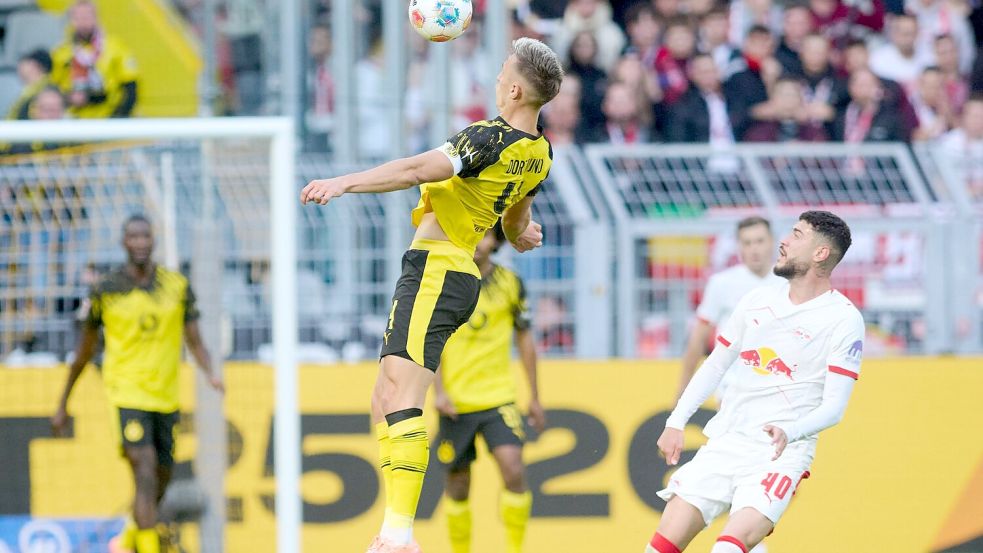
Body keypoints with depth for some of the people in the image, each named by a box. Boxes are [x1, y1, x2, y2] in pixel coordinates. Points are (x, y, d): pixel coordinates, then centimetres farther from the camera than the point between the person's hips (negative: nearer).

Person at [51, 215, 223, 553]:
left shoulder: (177, 286, 4)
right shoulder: (106, 290, -2)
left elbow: (195, 341, 3)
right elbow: (85, 350, 7)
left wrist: (211, 373, -18)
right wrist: (63, 405, 12)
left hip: (166, 396, 4)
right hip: (128, 394, -4)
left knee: (161, 477, 14)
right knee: (145, 472, -19)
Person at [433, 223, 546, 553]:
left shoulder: (509, 283, 4)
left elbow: (525, 339, 12)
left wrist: (534, 398, 13)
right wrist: (438, 390, -12)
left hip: (499, 398, 0)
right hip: (455, 401, 0)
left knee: (514, 472, -18)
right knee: (458, 485, 5)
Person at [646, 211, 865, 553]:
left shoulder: (844, 319, -6)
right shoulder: (757, 301, 12)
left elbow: (833, 407, -11)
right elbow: (715, 366, 21)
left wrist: (789, 432, -29)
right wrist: (676, 422, 12)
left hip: (781, 452, -5)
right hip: (725, 443, 5)